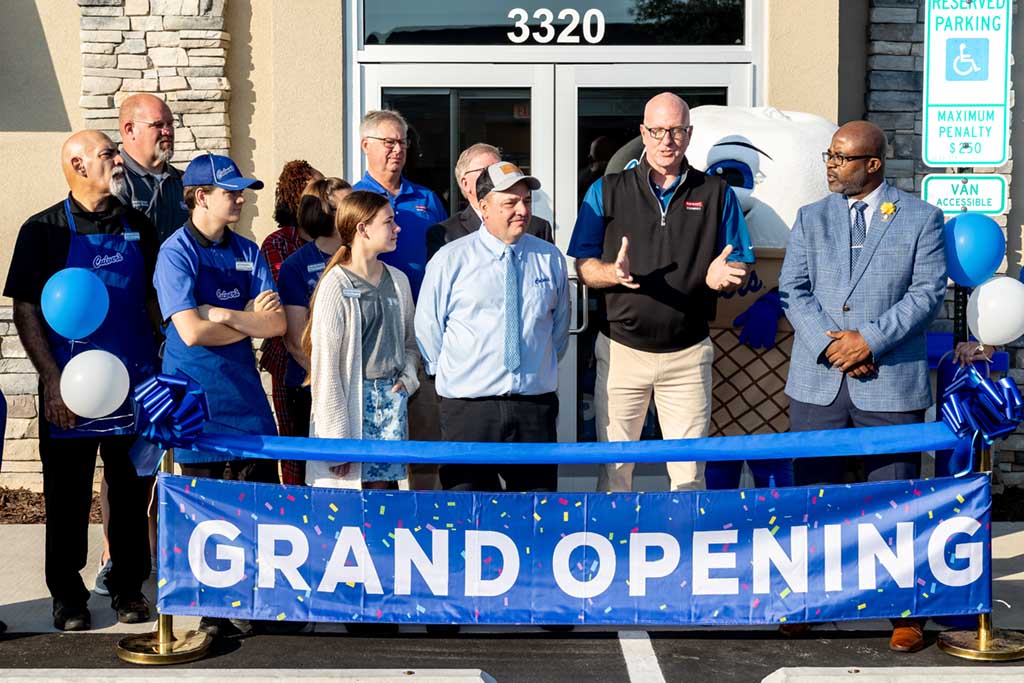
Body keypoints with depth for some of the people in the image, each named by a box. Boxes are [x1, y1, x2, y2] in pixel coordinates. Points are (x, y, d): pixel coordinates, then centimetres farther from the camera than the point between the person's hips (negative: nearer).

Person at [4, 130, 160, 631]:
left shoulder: (138, 228, 9)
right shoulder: (44, 230, -3)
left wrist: (161, 370, 9)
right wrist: (52, 380, -12)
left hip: (136, 383, 3)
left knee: (132, 492, 8)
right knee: (68, 496, 5)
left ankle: (128, 588, 21)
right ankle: (67, 594, 17)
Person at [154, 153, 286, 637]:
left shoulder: (248, 251, 9)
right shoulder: (176, 253, -8)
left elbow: (276, 323, 0)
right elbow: (192, 331, -19)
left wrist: (224, 314, -13)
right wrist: (250, 321, -7)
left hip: (246, 397, 5)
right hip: (198, 405, -5)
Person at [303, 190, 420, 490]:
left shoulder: (398, 281, 10)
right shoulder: (336, 286, -9)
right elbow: (325, 366, -11)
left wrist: (407, 378, 2)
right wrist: (338, 436, -14)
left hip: (391, 398, 6)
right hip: (352, 397, -5)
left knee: (380, 485, 7)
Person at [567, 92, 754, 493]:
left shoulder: (716, 194, 8)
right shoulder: (606, 192, 6)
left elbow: (738, 268, 8)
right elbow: (583, 267, 4)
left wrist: (720, 277, -15)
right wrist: (613, 273, -18)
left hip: (688, 354, 0)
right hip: (621, 350, 0)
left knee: (689, 473, 1)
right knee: (614, 469, 3)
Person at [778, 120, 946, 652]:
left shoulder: (921, 218, 4)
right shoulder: (811, 219, 11)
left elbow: (928, 292, -5)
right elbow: (793, 289, 3)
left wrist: (870, 339, -15)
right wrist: (829, 344, -12)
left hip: (892, 383, -3)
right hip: (818, 382, 3)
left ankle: (905, 612, 12)